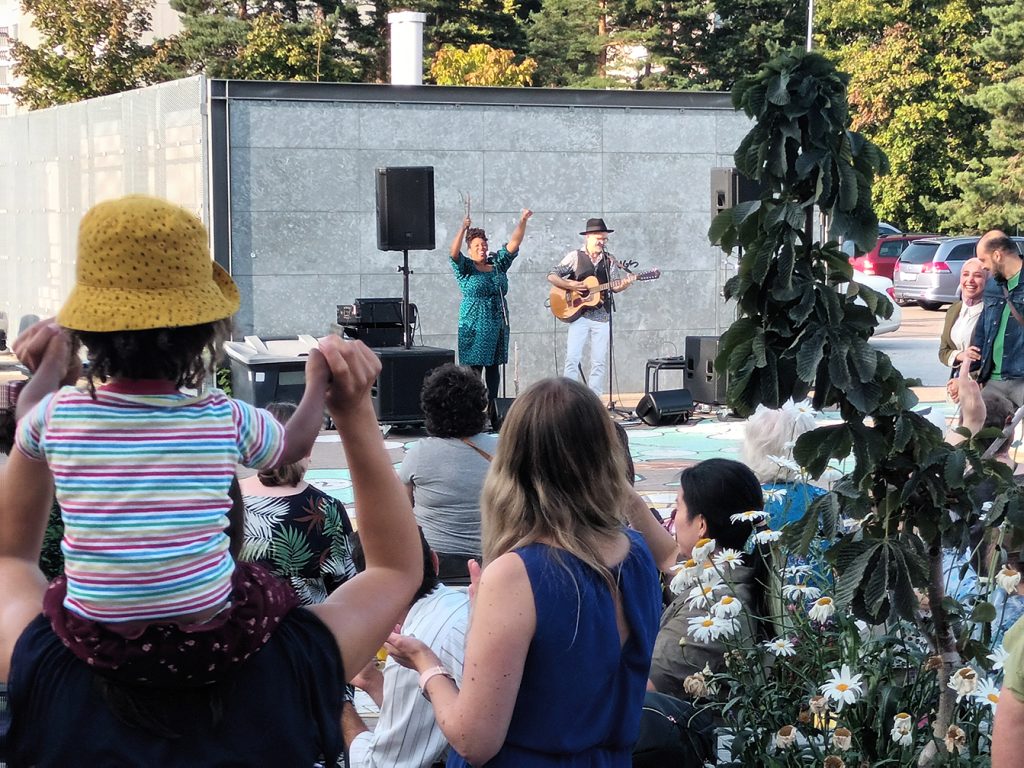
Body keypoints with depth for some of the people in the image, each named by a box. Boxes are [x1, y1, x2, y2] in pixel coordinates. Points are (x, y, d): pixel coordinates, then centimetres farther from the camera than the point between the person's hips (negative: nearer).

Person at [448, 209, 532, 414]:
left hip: (498, 325, 5)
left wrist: (523, 221, -3)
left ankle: (492, 405, 12)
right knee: (474, 367, -8)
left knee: (494, 366, 8)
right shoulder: (465, 268, -1)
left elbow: (514, 243, 8)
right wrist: (463, 229, -32)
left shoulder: (498, 264, 12)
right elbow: (454, 253, -20)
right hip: (474, 326, -5)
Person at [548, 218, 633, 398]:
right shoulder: (575, 257, 2)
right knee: (572, 358, -10)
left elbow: (614, 287, 6)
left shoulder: (610, 261, 10)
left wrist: (623, 285, -15)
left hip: (602, 316, 3)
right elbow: (552, 276, 1)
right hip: (579, 314, -3)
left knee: (599, 362, 2)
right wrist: (569, 285, -14)